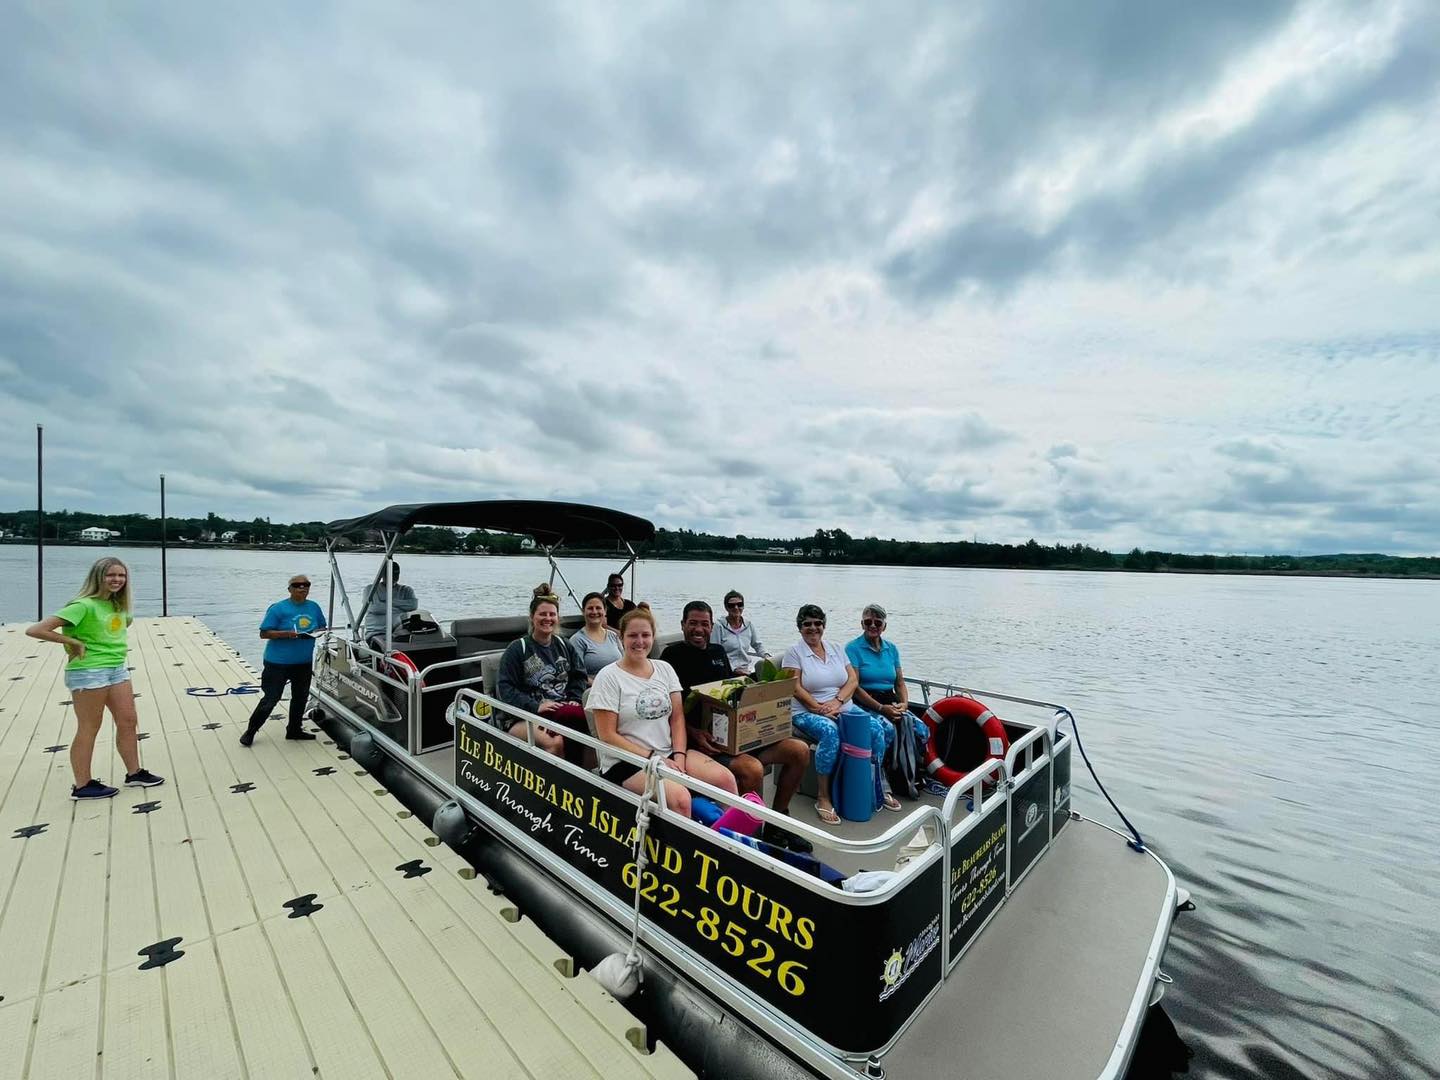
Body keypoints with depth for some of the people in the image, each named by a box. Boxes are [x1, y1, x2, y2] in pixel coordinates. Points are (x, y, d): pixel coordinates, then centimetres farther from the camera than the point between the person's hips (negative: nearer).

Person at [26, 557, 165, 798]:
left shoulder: (117, 605, 8)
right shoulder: (84, 605, -16)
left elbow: (128, 620, 31)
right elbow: (35, 630, -20)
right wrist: (74, 642, -15)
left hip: (118, 669, 7)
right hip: (88, 672, -7)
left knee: (128, 721, 9)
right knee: (89, 729, 2)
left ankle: (134, 773, 19)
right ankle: (82, 785, 15)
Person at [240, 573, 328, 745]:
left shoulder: (314, 607, 3)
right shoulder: (278, 608, -11)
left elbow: (323, 628, 13)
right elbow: (264, 633, -12)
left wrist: (316, 632, -9)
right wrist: (288, 634, -25)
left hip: (304, 662, 5)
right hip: (278, 662, -5)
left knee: (300, 697, 15)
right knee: (270, 699, 2)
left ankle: (294, 730, 32)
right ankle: (250, 732, 23)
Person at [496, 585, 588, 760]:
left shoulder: (563, 645, 17)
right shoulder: (517, 648, 3)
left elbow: (578, 675, 22)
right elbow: (505, 688, -4)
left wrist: (574, 699, 3)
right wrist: (536, 706, -14)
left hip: (564, 709, 5)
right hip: (529, 714, -4)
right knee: (555, 743, -35)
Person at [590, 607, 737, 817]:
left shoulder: (664, 669, 9)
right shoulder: (608, 677, -6)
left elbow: (677, 718, 8)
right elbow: (608, 735, -9)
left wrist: (679, 757, -9)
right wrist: (653, 758, -15)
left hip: (670, 753, 5)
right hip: (626, 762, -5)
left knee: (725, 778, -17)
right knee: (680, 799, -31)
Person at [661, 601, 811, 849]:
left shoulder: (718, 651, 18)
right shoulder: (673, 655, -3)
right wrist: (693, 732, -21)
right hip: (703, 739, -8)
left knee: (800, 750, -1)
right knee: (752, 768, -34)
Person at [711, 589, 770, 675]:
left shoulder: (749, 625, 12)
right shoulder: (719, 626, -3)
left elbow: (758, 645, 25)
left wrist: (766, 655, 3)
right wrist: (734, 669, -16)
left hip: (747, 670, 6)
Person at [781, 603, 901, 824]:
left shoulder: (836, 649, 13)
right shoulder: (794, 652, -2)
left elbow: (853, 680, 6)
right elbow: (796, 689, -10)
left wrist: (837, 701, -12)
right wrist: (819, 708, -19)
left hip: (843, 707, 5)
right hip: (807, 712, -5)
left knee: (877, 729, -16)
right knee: (830, 733, -36)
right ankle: (823, 799, -23)